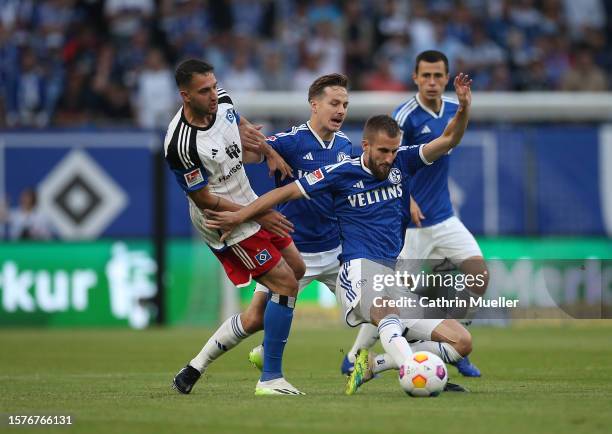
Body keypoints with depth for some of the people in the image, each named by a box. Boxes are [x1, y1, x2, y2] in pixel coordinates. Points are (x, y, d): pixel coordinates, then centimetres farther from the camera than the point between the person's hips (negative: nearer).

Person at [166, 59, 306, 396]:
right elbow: (204, 199, -21)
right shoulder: (181, 145, -30)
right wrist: (258, 216, -16)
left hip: (249, 205, 9)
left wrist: (269, 153, 12)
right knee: (285, 284, -13)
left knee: (296, 268, 19)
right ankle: (270, 378, -4)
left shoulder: (222, 103, -8)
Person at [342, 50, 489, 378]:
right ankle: (354, 357, 11)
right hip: (410, 221, -7)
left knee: (478, 272, -7)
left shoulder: (451, 110, 6)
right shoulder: (405, 116, -16)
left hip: (443, 217, 7)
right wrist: (406, 200, -27)